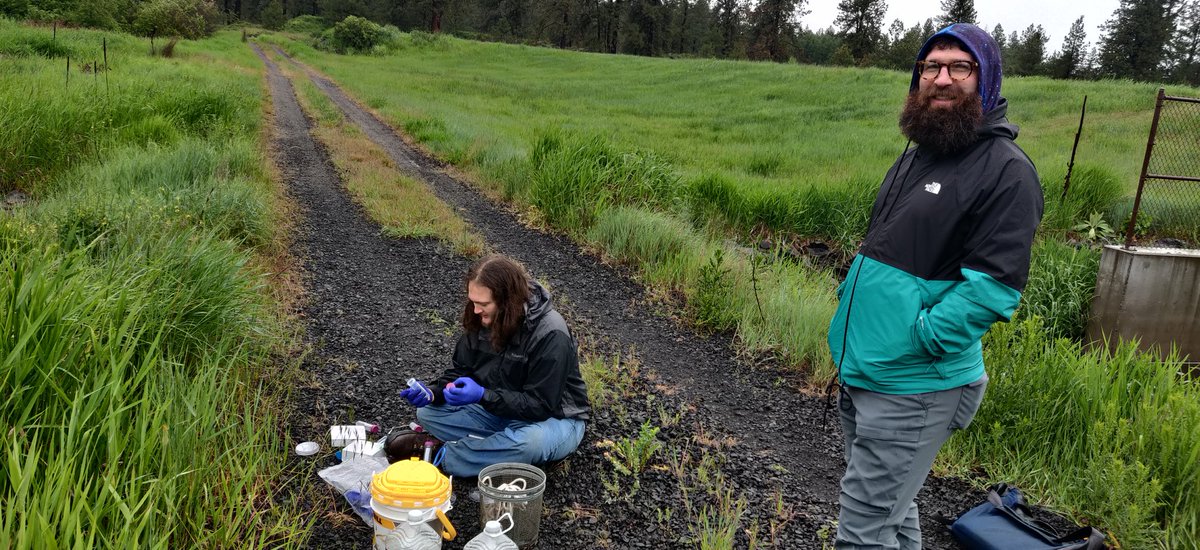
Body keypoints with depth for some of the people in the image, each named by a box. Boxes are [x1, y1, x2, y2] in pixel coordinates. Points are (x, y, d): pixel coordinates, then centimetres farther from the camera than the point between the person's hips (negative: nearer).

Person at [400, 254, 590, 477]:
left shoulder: (551, 334, -25)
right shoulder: (480, 321, -6)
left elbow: (541, 405, -25)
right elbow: (459, 371, 4)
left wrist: (483, 396, -33)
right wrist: (433, 392, -17)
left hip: (555, 418, -6)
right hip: (499, 410, 6)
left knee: (532, 442, -41)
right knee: (427, 412, -9)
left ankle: (444, 457, -22)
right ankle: (503, 446, -17)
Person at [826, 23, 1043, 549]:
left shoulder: (1006, 169, -12)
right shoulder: (914, 156, 14)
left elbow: (994, 284, -20)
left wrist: (918, 339, -20)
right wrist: (852, 299, 11)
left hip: (912, 389, -8)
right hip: (857, 371, 8)